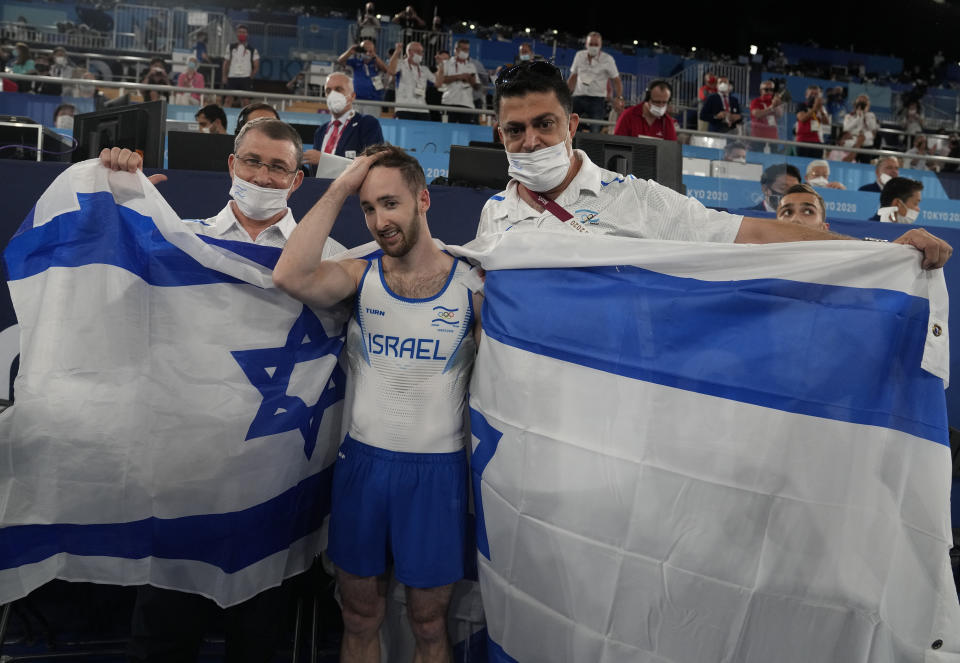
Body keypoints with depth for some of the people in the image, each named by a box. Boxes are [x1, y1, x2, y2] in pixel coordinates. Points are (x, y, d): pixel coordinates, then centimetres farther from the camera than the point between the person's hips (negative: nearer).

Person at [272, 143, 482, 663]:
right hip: (361, 460, 2)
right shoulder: (360, 275, -1)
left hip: (437, 468, -1)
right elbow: (291, 277, -22)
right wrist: (339, 189, -15)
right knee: (360, 615, 16)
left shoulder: (471, 285, -4)